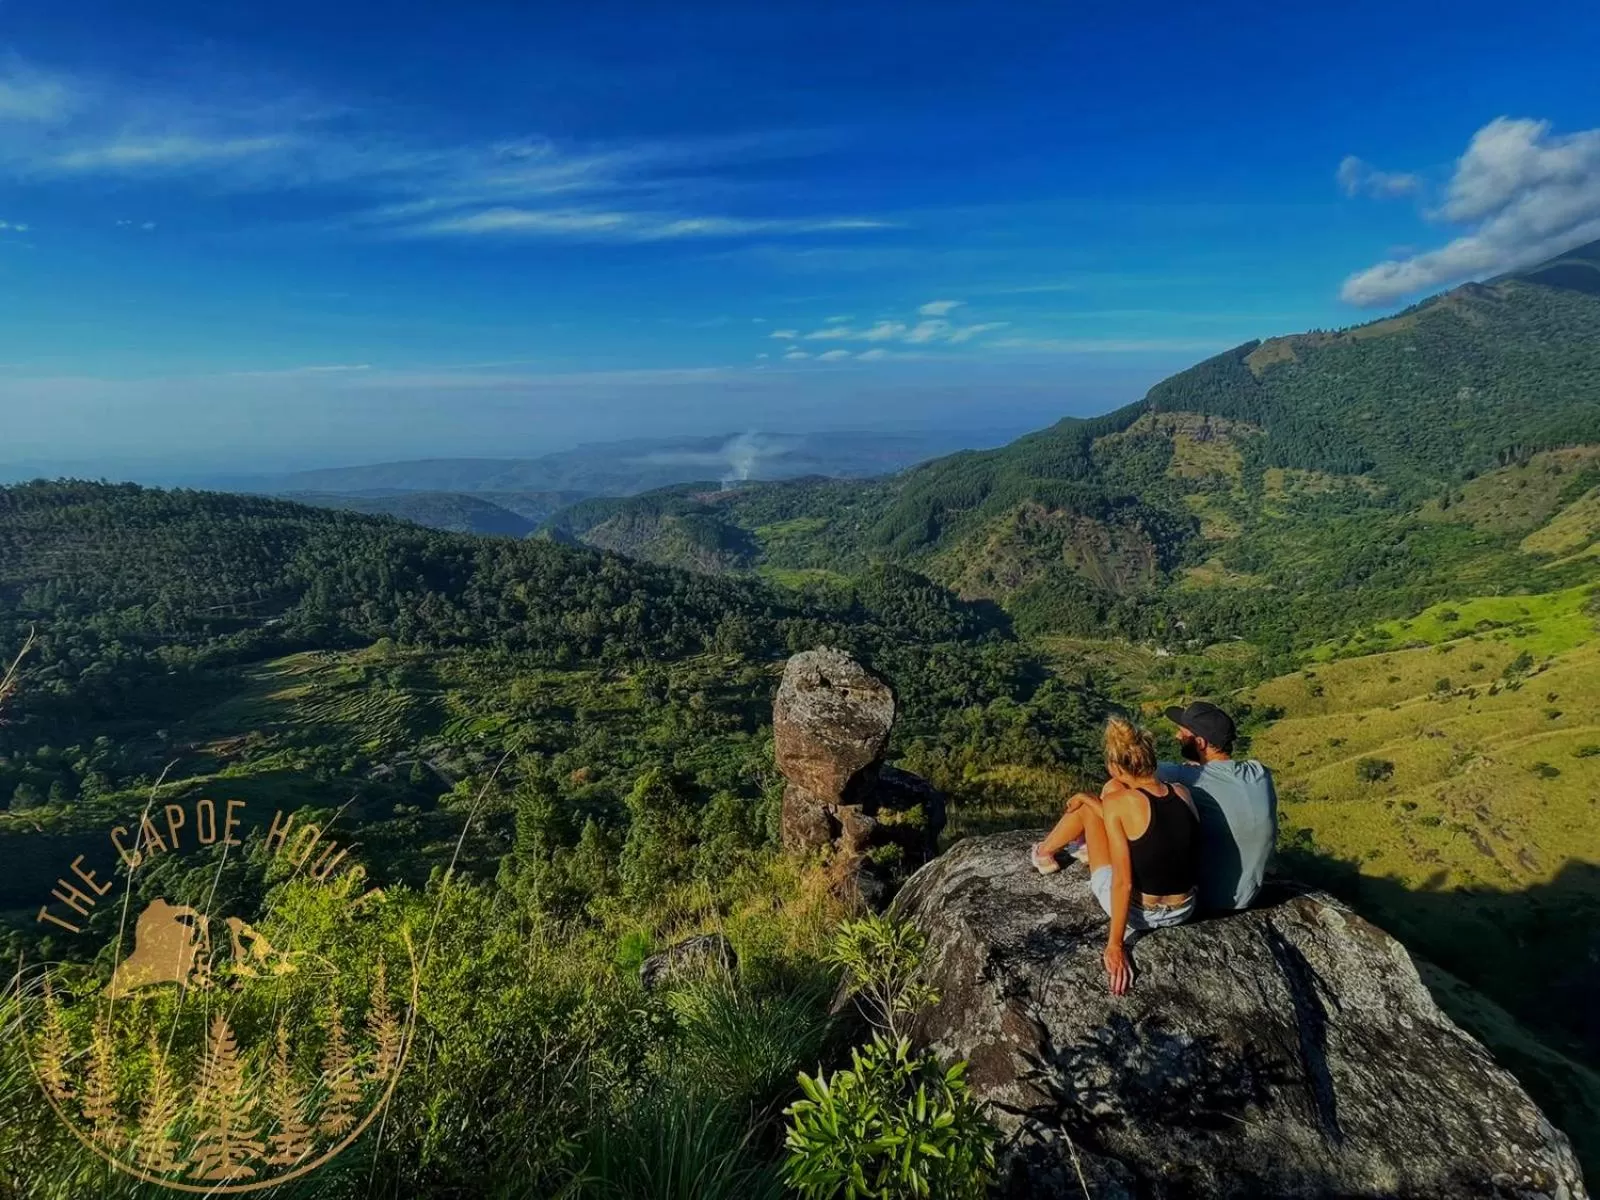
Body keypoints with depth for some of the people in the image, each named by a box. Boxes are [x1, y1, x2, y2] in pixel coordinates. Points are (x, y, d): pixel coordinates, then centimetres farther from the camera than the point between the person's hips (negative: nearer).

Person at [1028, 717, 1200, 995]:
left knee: (1087, 806, 13)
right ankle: (1091, 847, 50)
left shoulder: (1118, 804, -22)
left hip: (1137, 912, -5)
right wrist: (1094, 800, 16)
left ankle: (1044, 854, 42)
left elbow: (1123, 883, -22)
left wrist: (1115, 945, -15)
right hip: (1183, 911, 5)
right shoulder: (1182, 793, -6)